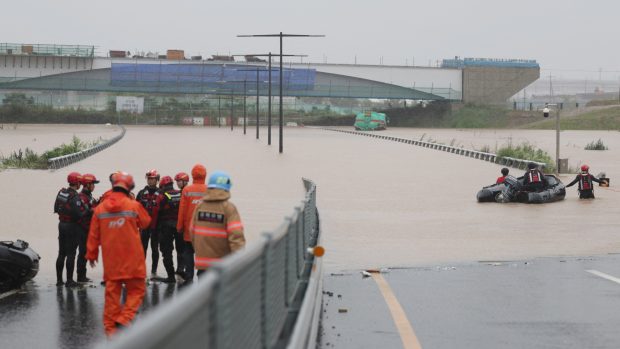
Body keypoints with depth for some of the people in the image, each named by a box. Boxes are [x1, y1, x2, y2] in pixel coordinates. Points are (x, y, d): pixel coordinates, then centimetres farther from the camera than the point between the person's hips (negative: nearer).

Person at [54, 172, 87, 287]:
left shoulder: (61, 192, 4)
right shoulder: (75, 196, -20)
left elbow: (56, 208, 11)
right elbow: (78, 214, -25)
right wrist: (85, 212, -7)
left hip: (62, 224, 7)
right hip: (72, 226, -7)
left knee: (61, 253, 14)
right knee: (71, 254, -1)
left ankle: (59, 279, 18)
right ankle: (69, 280, 0)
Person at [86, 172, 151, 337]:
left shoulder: (100, 208, 1)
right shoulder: (134, 206, -8)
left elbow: (93, 235, 7)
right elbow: (145, 223, 9)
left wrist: (91, 254, 19)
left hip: (110, 259, 3)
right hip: (132, 259, -3)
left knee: (112, 292, 10)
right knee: (136, 289, 6)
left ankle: (110, 327, 12)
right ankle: (124, 319, -12)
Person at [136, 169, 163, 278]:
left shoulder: (160, 194, -2)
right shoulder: (141, 193, 5)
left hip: (156, 225, -2)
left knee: (155, 248, 7)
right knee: (143, 248, 4)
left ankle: (154, 271, 12)